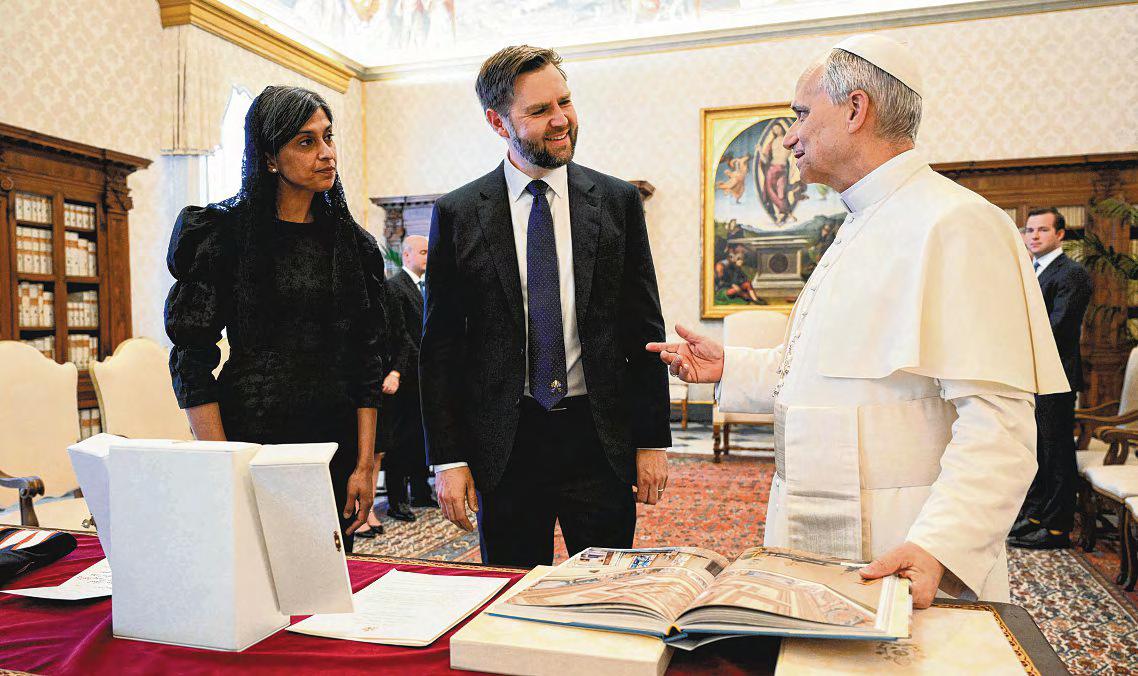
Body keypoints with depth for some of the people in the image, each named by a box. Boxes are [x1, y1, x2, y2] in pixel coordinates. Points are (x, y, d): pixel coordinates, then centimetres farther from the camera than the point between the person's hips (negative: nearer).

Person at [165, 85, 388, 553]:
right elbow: (192, 359, -6)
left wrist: (366, 465, 0)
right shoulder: (223, 233, -3)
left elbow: (367, 364, 5)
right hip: (249, 434, -3)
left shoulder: (352, 243, 7)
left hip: (335, 444, 3)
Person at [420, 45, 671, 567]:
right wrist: (448, 459, -3)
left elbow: (645, 328, 4)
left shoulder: (618, 201, 2)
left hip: (601, 439, 1)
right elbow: (440, 345, 1)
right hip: (503, 445, 0)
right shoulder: (456, 215, 0)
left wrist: (653, 440, 2)